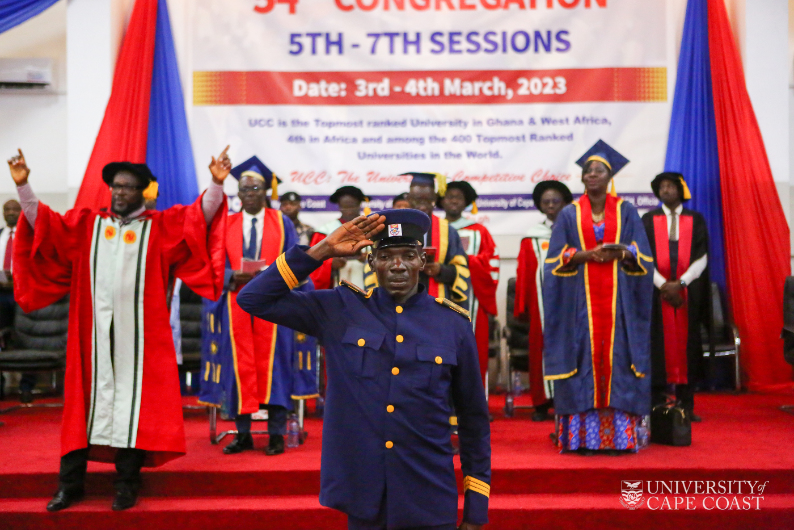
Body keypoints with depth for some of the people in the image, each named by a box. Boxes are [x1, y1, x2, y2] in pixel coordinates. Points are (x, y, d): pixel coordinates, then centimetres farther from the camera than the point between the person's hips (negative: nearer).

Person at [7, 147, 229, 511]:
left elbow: (200, 216, -5)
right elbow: (41, 222, 9)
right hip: (93, 332, 2)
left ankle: (127, 484, 10)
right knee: (85, 399, 5)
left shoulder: (161, 227, 7)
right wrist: (23, 185, -3)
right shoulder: (84, 225, 14)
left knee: (133, 402, 0)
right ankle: (70, 483, 14)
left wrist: (216, 184, -20)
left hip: (139, 334, -2)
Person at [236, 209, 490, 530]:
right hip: (362, 501, 0)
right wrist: (323, 250, -12)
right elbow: (254, 299, -6)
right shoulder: (340, 309, -2)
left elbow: (474, 419, 3)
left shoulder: (454, 323, -3)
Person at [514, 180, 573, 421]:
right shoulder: (531, 237, 11)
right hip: (541, 300, 1)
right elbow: (523, 274, 9)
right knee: (541, 346, -1)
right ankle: (543, 402, 6)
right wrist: (521, 306, 5)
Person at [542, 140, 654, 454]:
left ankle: (620, 434, 3)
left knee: (616, 358, -2)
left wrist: (623, 253, -17)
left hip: (618, 301, 0)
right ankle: (584, 435, 0)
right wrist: (586, 255, -14)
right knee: (585, 356, -4)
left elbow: (643, 257, 5)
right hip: (581, 301, 0)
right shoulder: (569, 215, 9)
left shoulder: (626, 212, 9)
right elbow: (556, 260, 3)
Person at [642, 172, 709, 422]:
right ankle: (658, 405, 2)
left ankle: (686, 405, 6)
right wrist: (663, 285, -11)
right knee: (659, 343, -2)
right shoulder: (648, 220, 7)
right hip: (657, 290, -1)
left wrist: (680, 283, -11)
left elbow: (701, 257, 1)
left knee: (686, 343, 1)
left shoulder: (696, 220, 8)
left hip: (689, 291, 1)